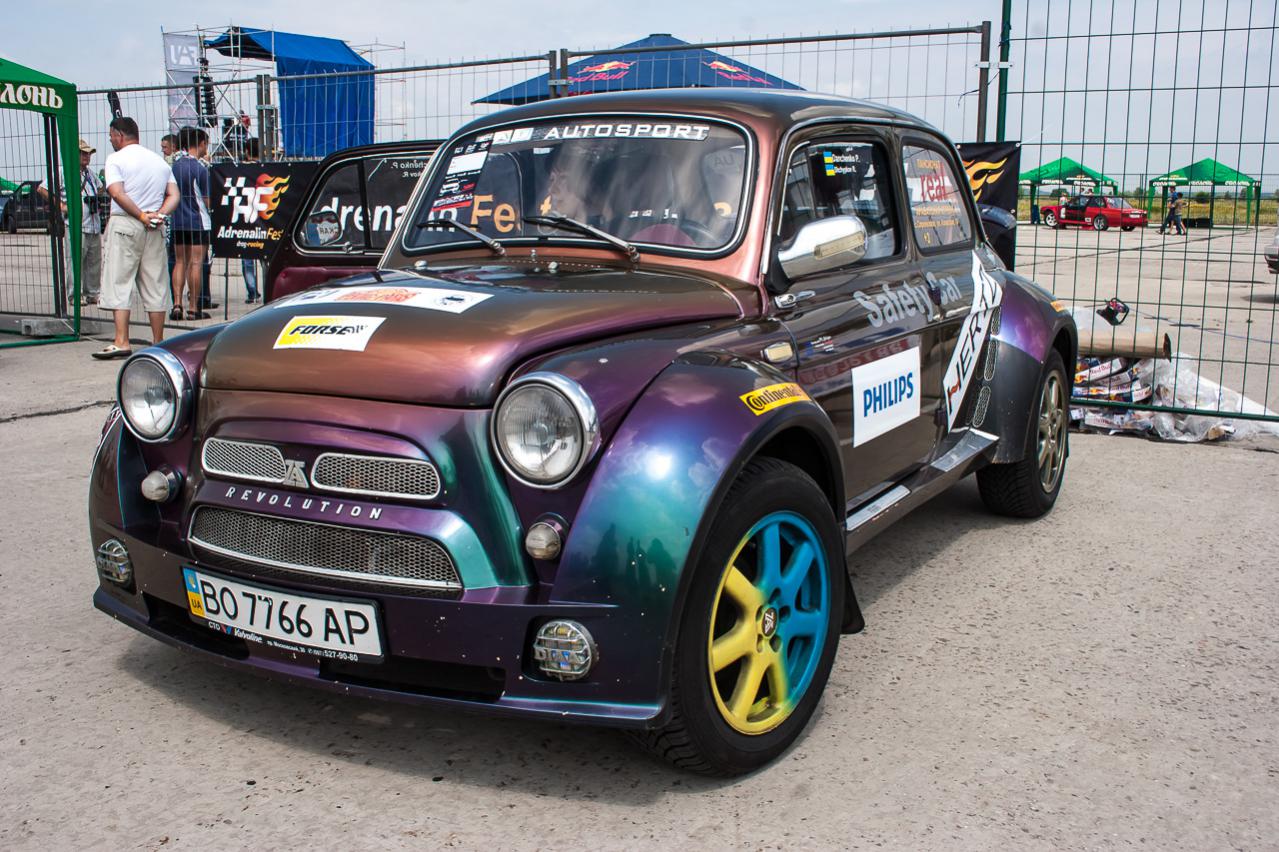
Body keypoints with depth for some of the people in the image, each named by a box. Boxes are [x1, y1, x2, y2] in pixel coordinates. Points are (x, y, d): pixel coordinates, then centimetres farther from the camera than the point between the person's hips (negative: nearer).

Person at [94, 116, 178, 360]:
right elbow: (174, 196, 8)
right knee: (155, 286, 8)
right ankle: (158, 343, 10)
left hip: (124, 224, -5)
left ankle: (121, 342, -13)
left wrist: (141, 216, -12)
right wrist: (159, 215, -6)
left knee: (118, 283, -4)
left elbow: (117, 193, -16)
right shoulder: (159, 160, 15)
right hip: (155, 230, 5)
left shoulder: (116, 159, -3)